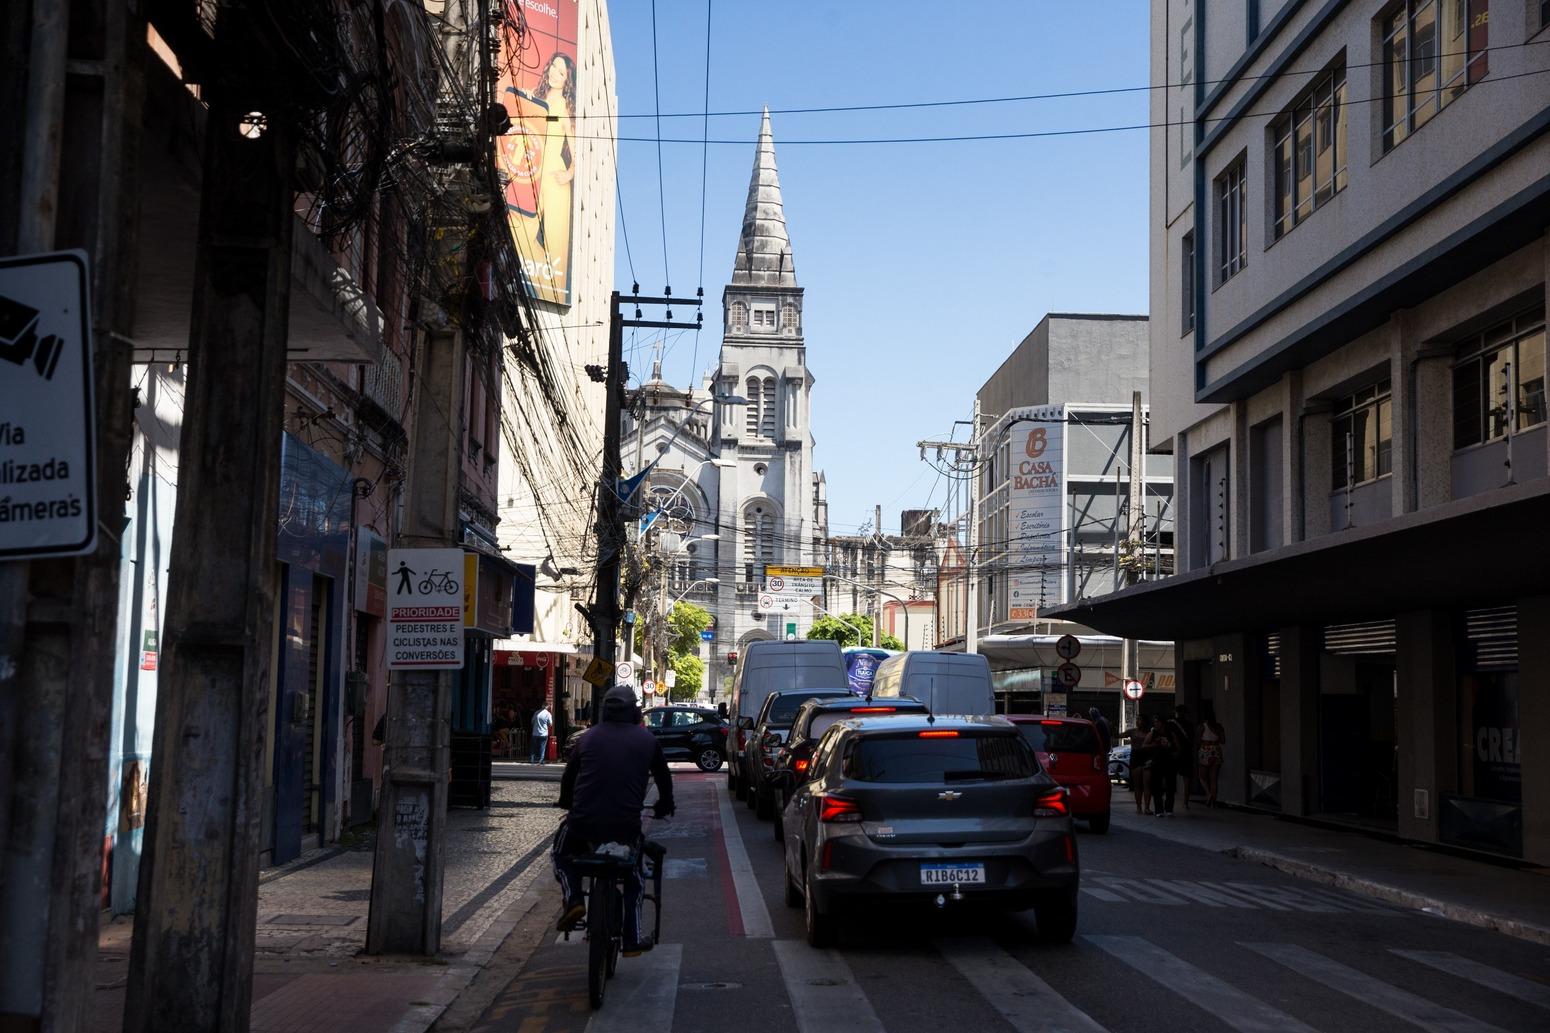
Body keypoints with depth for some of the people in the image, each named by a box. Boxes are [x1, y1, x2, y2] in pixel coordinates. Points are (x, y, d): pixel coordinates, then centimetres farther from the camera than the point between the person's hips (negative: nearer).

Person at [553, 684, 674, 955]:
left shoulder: (589, 737, 8)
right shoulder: (647, 740, 7)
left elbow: (568, 777, 18)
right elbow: (664, 778, 19)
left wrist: (567, 803, 38)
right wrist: (665, 806, 38)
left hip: (584, 821, 0)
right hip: (626, 826, 0)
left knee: (562, 852, 29)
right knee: (634, 876, 24)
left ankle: (573, 899, 4)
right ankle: (633, 938, 17)